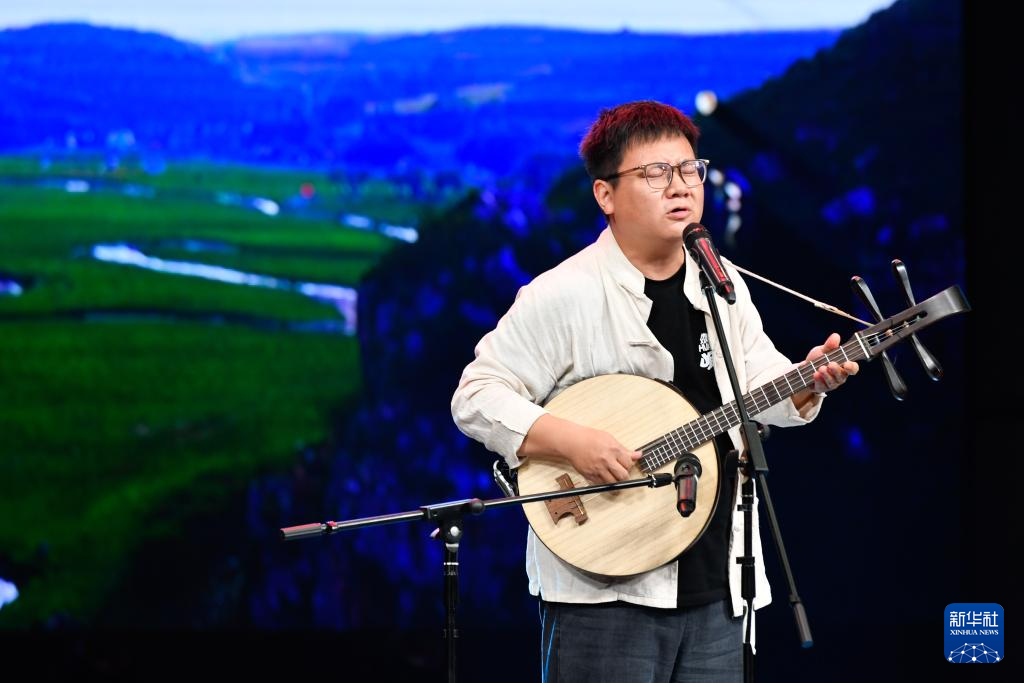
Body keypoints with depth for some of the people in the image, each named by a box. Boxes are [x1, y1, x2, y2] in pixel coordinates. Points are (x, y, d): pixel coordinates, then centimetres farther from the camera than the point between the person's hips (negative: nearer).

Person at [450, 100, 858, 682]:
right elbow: (476, 397, -10)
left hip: (713, 585, 6)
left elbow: (762, 381, 18)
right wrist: (571, 441, -22)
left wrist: (807, 383, -4)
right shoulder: (564, 295, -9)